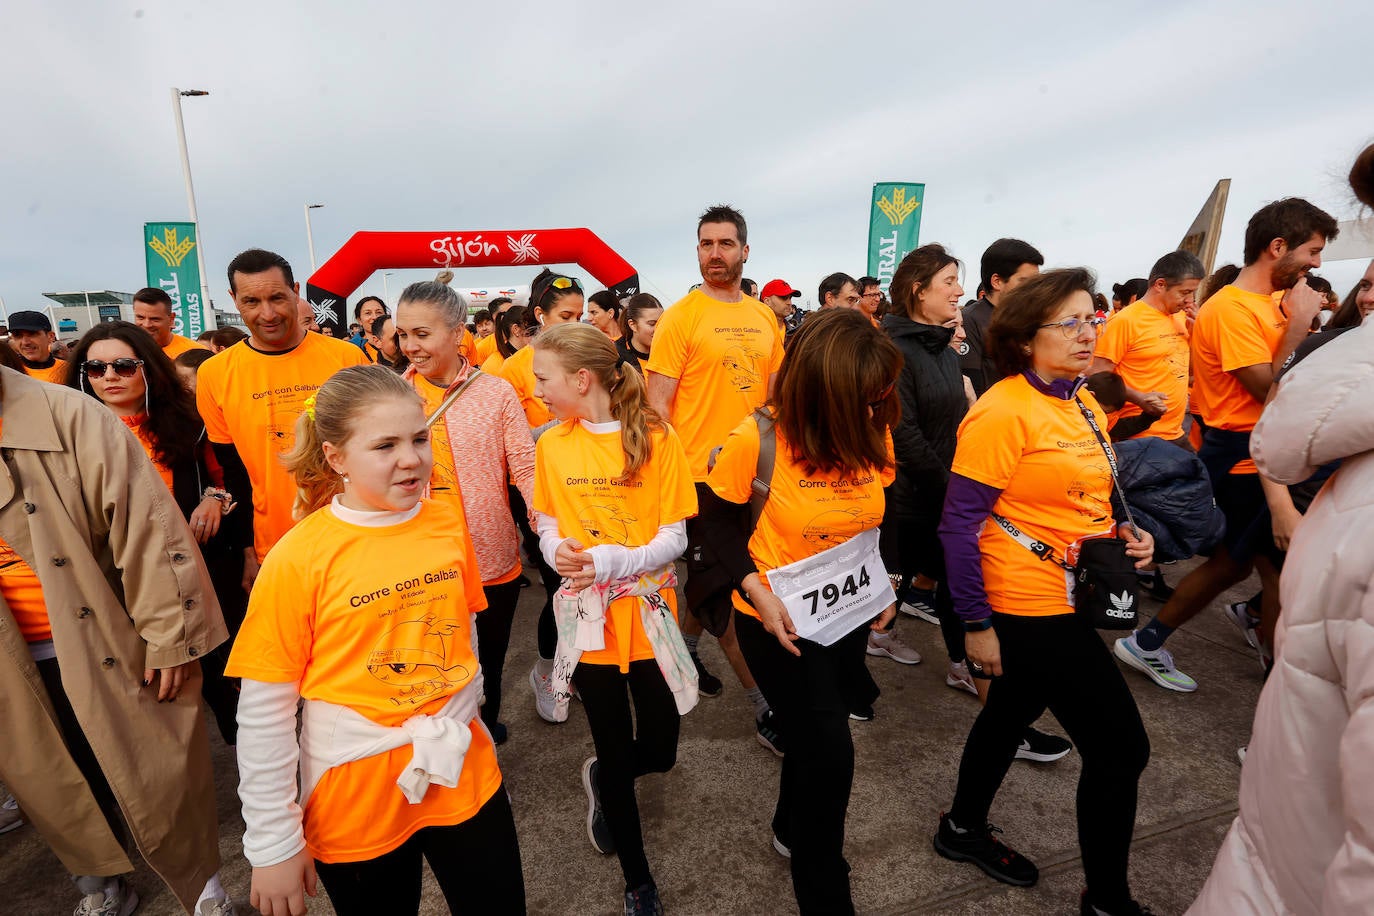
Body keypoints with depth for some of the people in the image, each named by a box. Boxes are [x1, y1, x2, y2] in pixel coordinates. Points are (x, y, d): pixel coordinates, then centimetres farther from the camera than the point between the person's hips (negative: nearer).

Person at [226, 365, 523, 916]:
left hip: (464, 775, 3)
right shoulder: (297, 560, -16)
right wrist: (272, 845, -5)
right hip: (355, 800, -3)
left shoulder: (448, 524, -5)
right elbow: (263, 713, -10)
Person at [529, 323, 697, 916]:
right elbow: (548, 529, 5)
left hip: (648, 613, -1)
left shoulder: (656, 438, -10)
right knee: (616, 752, 11)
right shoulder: (552, 444, -2)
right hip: (588, 618, 1)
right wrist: (560, 552, -18)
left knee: (659, 751, 9)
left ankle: (601, 780, 45)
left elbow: (674, 538, -10)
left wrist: (609, 562, -25)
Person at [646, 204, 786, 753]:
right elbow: (657, 405, -9)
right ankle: (763, 706, 14)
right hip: (700, 474, -6)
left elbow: (776, 394, 16)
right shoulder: (680, 317, -8)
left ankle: (686, 651, 43)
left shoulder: (765, 317, 9)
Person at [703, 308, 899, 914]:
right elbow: (719, 517, -10)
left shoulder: (872, 434, -9)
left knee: (816, 736, 21)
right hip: (778, 617, -5)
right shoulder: (757, 440, -24)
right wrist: (756, 589, -20)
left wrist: (883, 580, 1)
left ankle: (791, 831, 52)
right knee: (829, 753, -2)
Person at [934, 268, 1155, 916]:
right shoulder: (1002, 411, -19)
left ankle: (964, 828, 45)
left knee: (1013, 712, 23)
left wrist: (1124, 531, -1)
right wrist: (976, 624, -17)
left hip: (1075, 597, 9)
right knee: (1120, 747, 2)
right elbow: (959, 524, -19)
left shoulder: (1086, 408, 8)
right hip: (1029, 607, -9)